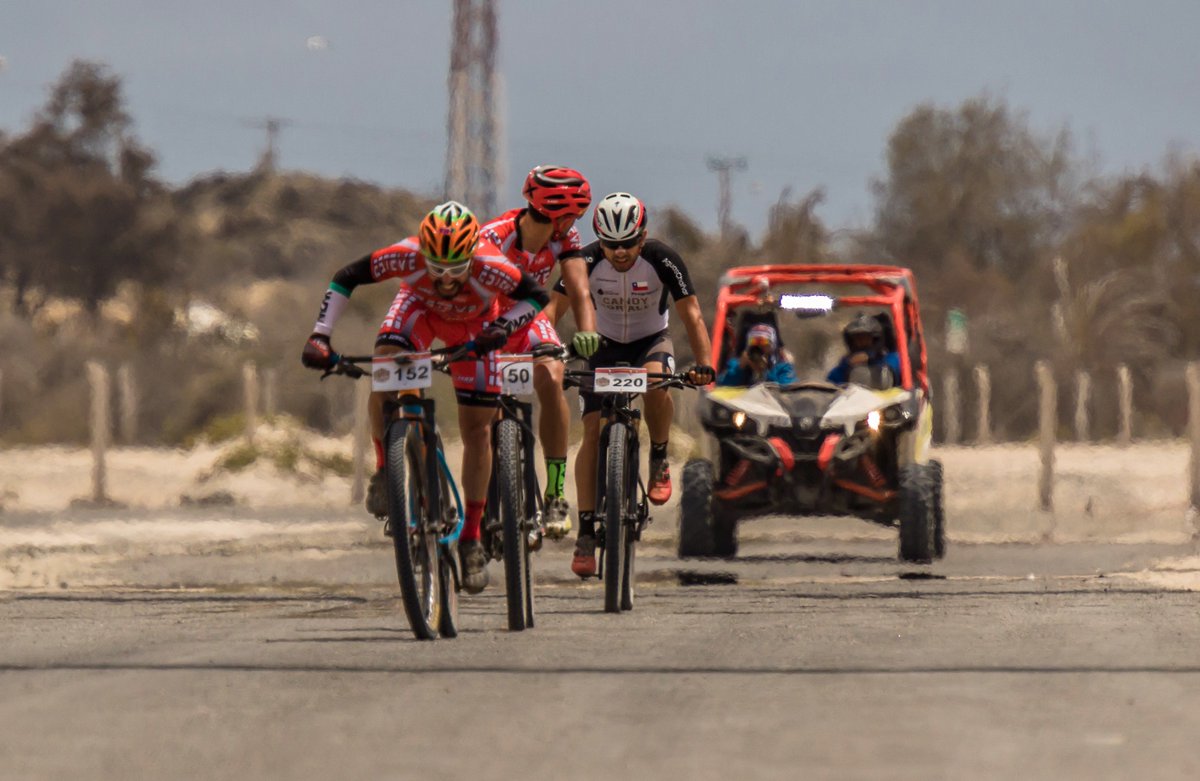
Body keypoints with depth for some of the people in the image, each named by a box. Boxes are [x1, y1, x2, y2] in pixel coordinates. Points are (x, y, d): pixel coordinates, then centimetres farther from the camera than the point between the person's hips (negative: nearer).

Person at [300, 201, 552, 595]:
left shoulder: (490, 267, -40)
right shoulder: (408, 256, -38)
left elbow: (537, 295, -24)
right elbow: (344, 280, -26)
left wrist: (503, 327, -41)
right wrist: (320, 336, -33)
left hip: (474, 324, 0)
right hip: (421, 306, 0)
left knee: (477, 429, -3)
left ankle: (472, 537, 10)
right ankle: (384, 470, -12)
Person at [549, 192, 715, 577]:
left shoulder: (662, 260, -24)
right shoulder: (588, 261, -22)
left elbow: (691, 314, -22)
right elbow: (554, 309, -22)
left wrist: (703, 364, -36)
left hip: (651, 340, -1)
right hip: (605, 344, 1)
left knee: (655, 380, -37)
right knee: (593, 432, -15)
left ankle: (659, 460, -10)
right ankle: (586, 532, -12)